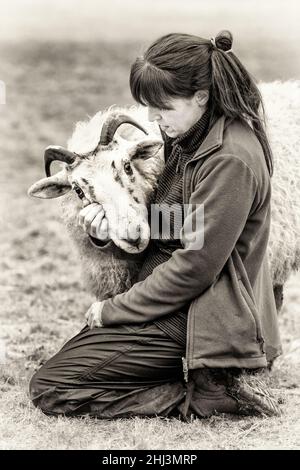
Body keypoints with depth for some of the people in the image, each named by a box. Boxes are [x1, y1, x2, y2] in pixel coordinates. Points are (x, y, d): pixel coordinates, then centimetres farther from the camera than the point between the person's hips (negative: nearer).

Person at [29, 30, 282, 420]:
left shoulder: (230, 161, -23)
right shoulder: (191, 139, 7)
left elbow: (194, 267, -23)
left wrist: (113, 311, -13)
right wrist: (109, 212, -6)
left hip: (197, 320, -10)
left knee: (51, 388, -10)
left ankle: (209, 395, -10)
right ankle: (213, 381, 7)